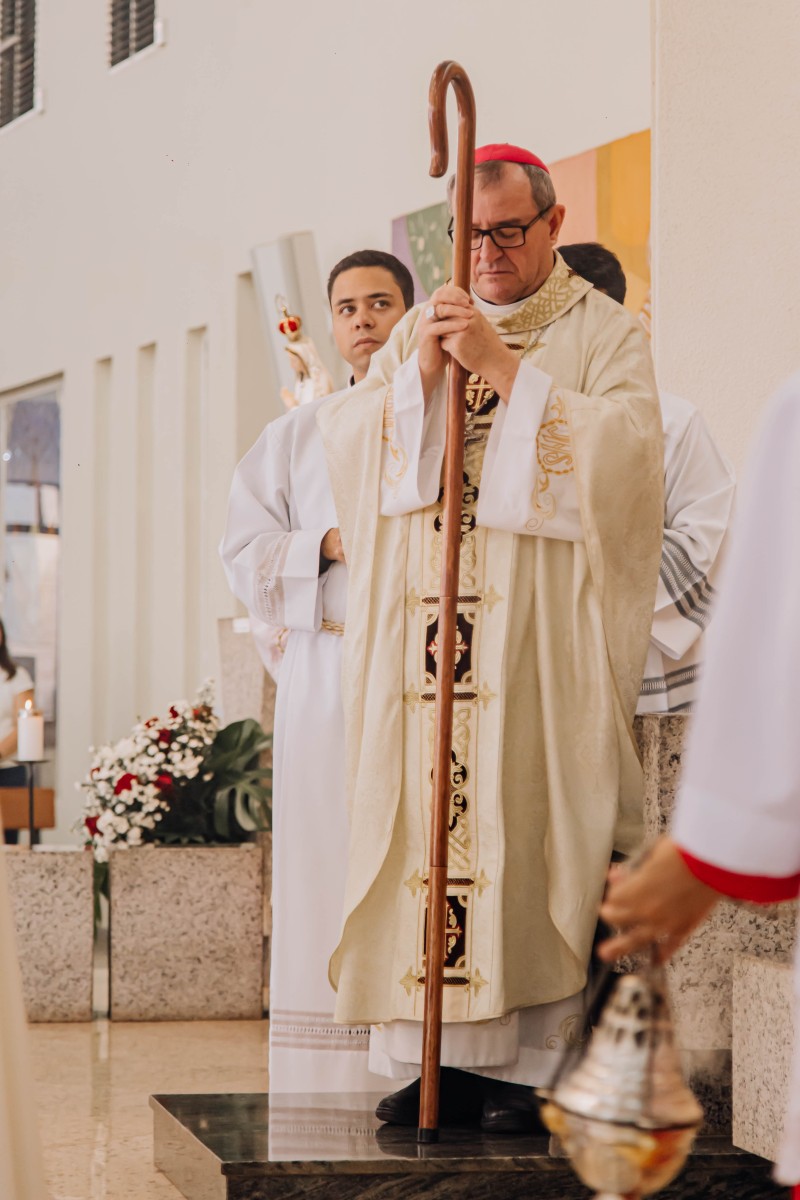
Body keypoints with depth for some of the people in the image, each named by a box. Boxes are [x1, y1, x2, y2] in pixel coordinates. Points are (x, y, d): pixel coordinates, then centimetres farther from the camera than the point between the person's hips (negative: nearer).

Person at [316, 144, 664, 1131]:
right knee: (423, 825, -2)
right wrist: (419, 372, -7)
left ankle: (529, 1060, -4)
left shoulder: (603, 333, 7)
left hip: (540, 635, -3)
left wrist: (501, 366, -14)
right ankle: (428, 1056, 1)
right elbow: (344, 442, 9)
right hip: (422, 631, 4)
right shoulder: (420, 329, 19)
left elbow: (618, 449, -10)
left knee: (527, 828, -8)